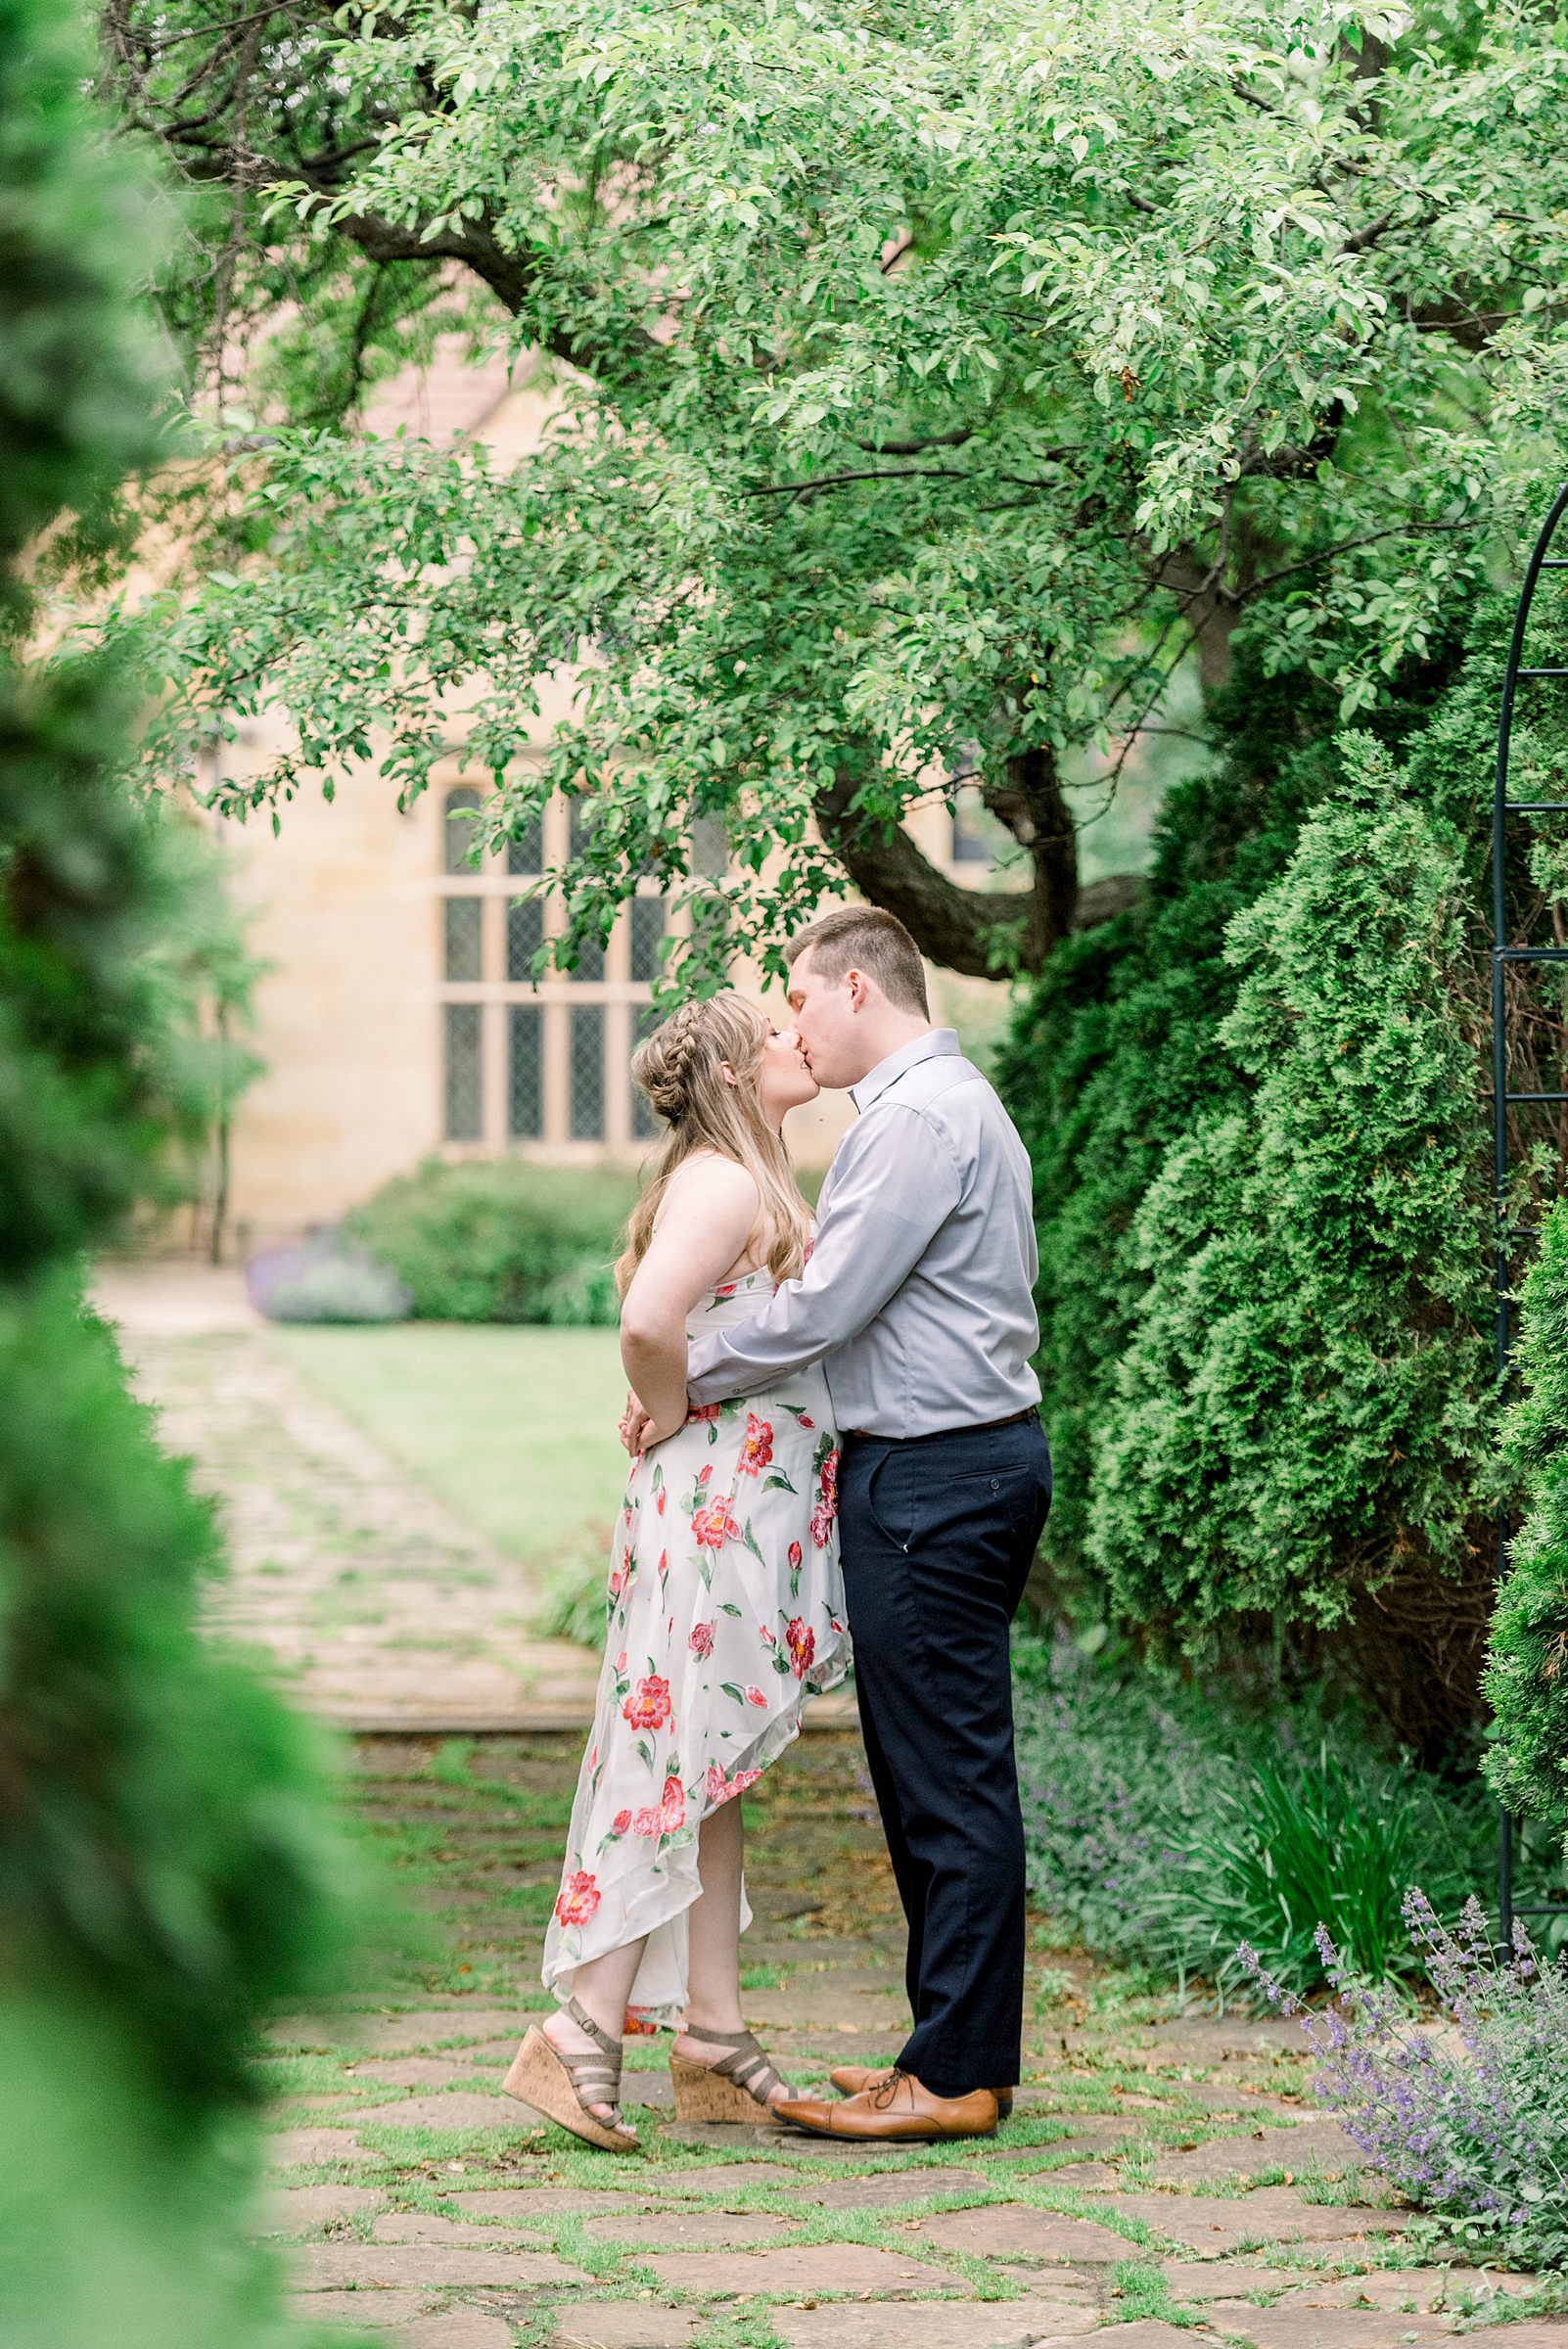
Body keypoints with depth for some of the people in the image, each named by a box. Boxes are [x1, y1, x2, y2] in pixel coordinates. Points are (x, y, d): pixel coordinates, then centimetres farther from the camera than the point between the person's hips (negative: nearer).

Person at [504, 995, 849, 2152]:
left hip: (758, 1509, 10)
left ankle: (715, 2044, 14)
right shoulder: (722, 1184, -13)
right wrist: (674, 1425, -13)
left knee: (710, 1783, 10)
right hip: (720, 1504, -10)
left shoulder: (756, 1184, 18)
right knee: (677, 1771, -8)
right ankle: (583, 2031, -6)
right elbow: (648, 1323, -28)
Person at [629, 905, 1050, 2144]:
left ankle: (954, 2077, -4)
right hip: (959, 1455, 11)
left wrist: (681, 1381, -5)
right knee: (930, 1773, 13)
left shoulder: (918, 1117, -15)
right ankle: (961, 2051, 18)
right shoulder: (956, 1102, 19)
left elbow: (822, 1305, -17)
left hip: (931, 1475, -11)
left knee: (949, 1781, -7)